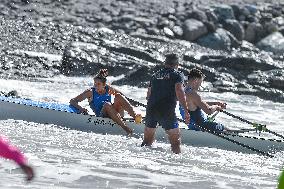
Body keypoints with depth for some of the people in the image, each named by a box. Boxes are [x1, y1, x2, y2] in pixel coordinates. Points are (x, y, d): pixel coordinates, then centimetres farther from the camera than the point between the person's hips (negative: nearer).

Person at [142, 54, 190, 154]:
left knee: (147, 140, 18)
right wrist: (186, 111, -17)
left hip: (151, 109, 5)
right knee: (175, 142, 0)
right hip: (167, 111, -5)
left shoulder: (155, 75, 18)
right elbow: (179, 92, -14)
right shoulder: (177, 75, 1)